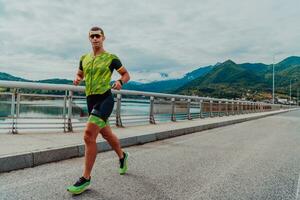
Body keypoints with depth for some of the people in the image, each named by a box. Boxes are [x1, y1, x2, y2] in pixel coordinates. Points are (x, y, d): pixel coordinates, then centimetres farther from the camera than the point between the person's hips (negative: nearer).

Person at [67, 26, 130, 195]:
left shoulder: (111, 58, -1)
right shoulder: (84, 58, 13)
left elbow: (126, 74, 5)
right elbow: (79, 75, 24)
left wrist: (120, 82, -17)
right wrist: (77, 80, 1)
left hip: (105, 99, -6)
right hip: (91, 100, 6)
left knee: (89, 135, -19)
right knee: (106, 134, 19)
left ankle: (86, 178, -6)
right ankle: (122, 156, 45)